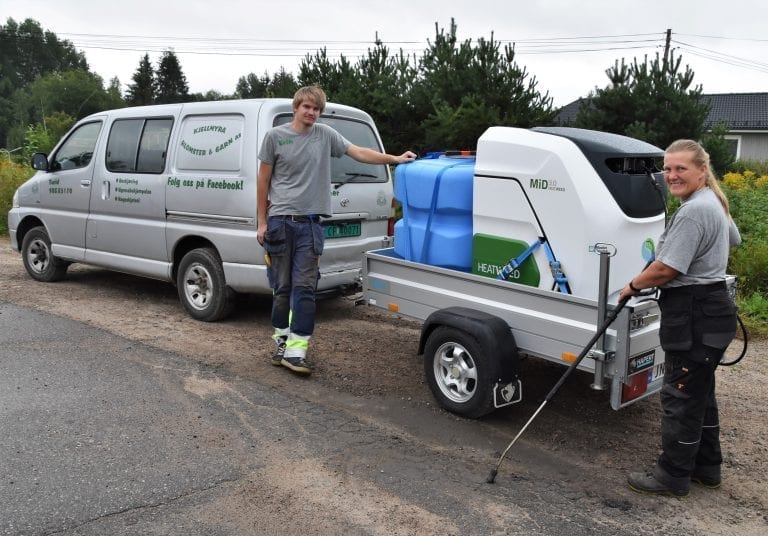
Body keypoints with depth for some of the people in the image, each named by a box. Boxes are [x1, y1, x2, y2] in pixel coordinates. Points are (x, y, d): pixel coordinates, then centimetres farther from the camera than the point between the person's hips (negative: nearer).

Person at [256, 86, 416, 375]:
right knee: (282, 287, 6)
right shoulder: (275, 136, 3)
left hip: (309, 223, 1)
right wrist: (262, 222, 4)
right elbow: (263, 180, 6)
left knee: (304, 288, -4)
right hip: (279, 221, -1)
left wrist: (395, 158, -6)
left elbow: (359, 152, 5)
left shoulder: (325, 135, 7)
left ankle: (295, 350, -1)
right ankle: (282, 339, 21)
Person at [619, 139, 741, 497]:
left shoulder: (693, 211, -21)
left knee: (681, 396, -1)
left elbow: (666, 269, -23)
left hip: (694, 316, -11)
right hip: (710, 307, 11)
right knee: (699, 392, 20)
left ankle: (673, 476, 12)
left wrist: (633, 286, -6)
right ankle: (706, 467, 33)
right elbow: (733, 240, 34)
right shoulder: (714, 202, 14)